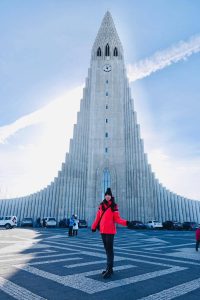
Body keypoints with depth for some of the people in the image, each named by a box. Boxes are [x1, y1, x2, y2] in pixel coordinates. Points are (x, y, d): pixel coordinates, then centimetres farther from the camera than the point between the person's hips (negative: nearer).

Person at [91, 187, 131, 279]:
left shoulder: (114, 207, -6)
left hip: (110, 231, -5)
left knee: (110, 250, -4)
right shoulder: (101, 205, 7)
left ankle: (109, 269, 2)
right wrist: (94, 227, 11)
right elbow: (98, 217, 10)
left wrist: (125, 222, -23)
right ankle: (109, 268, 26)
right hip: (102, 231, 5)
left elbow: (117, 219, -8)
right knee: (107, 249, 14)